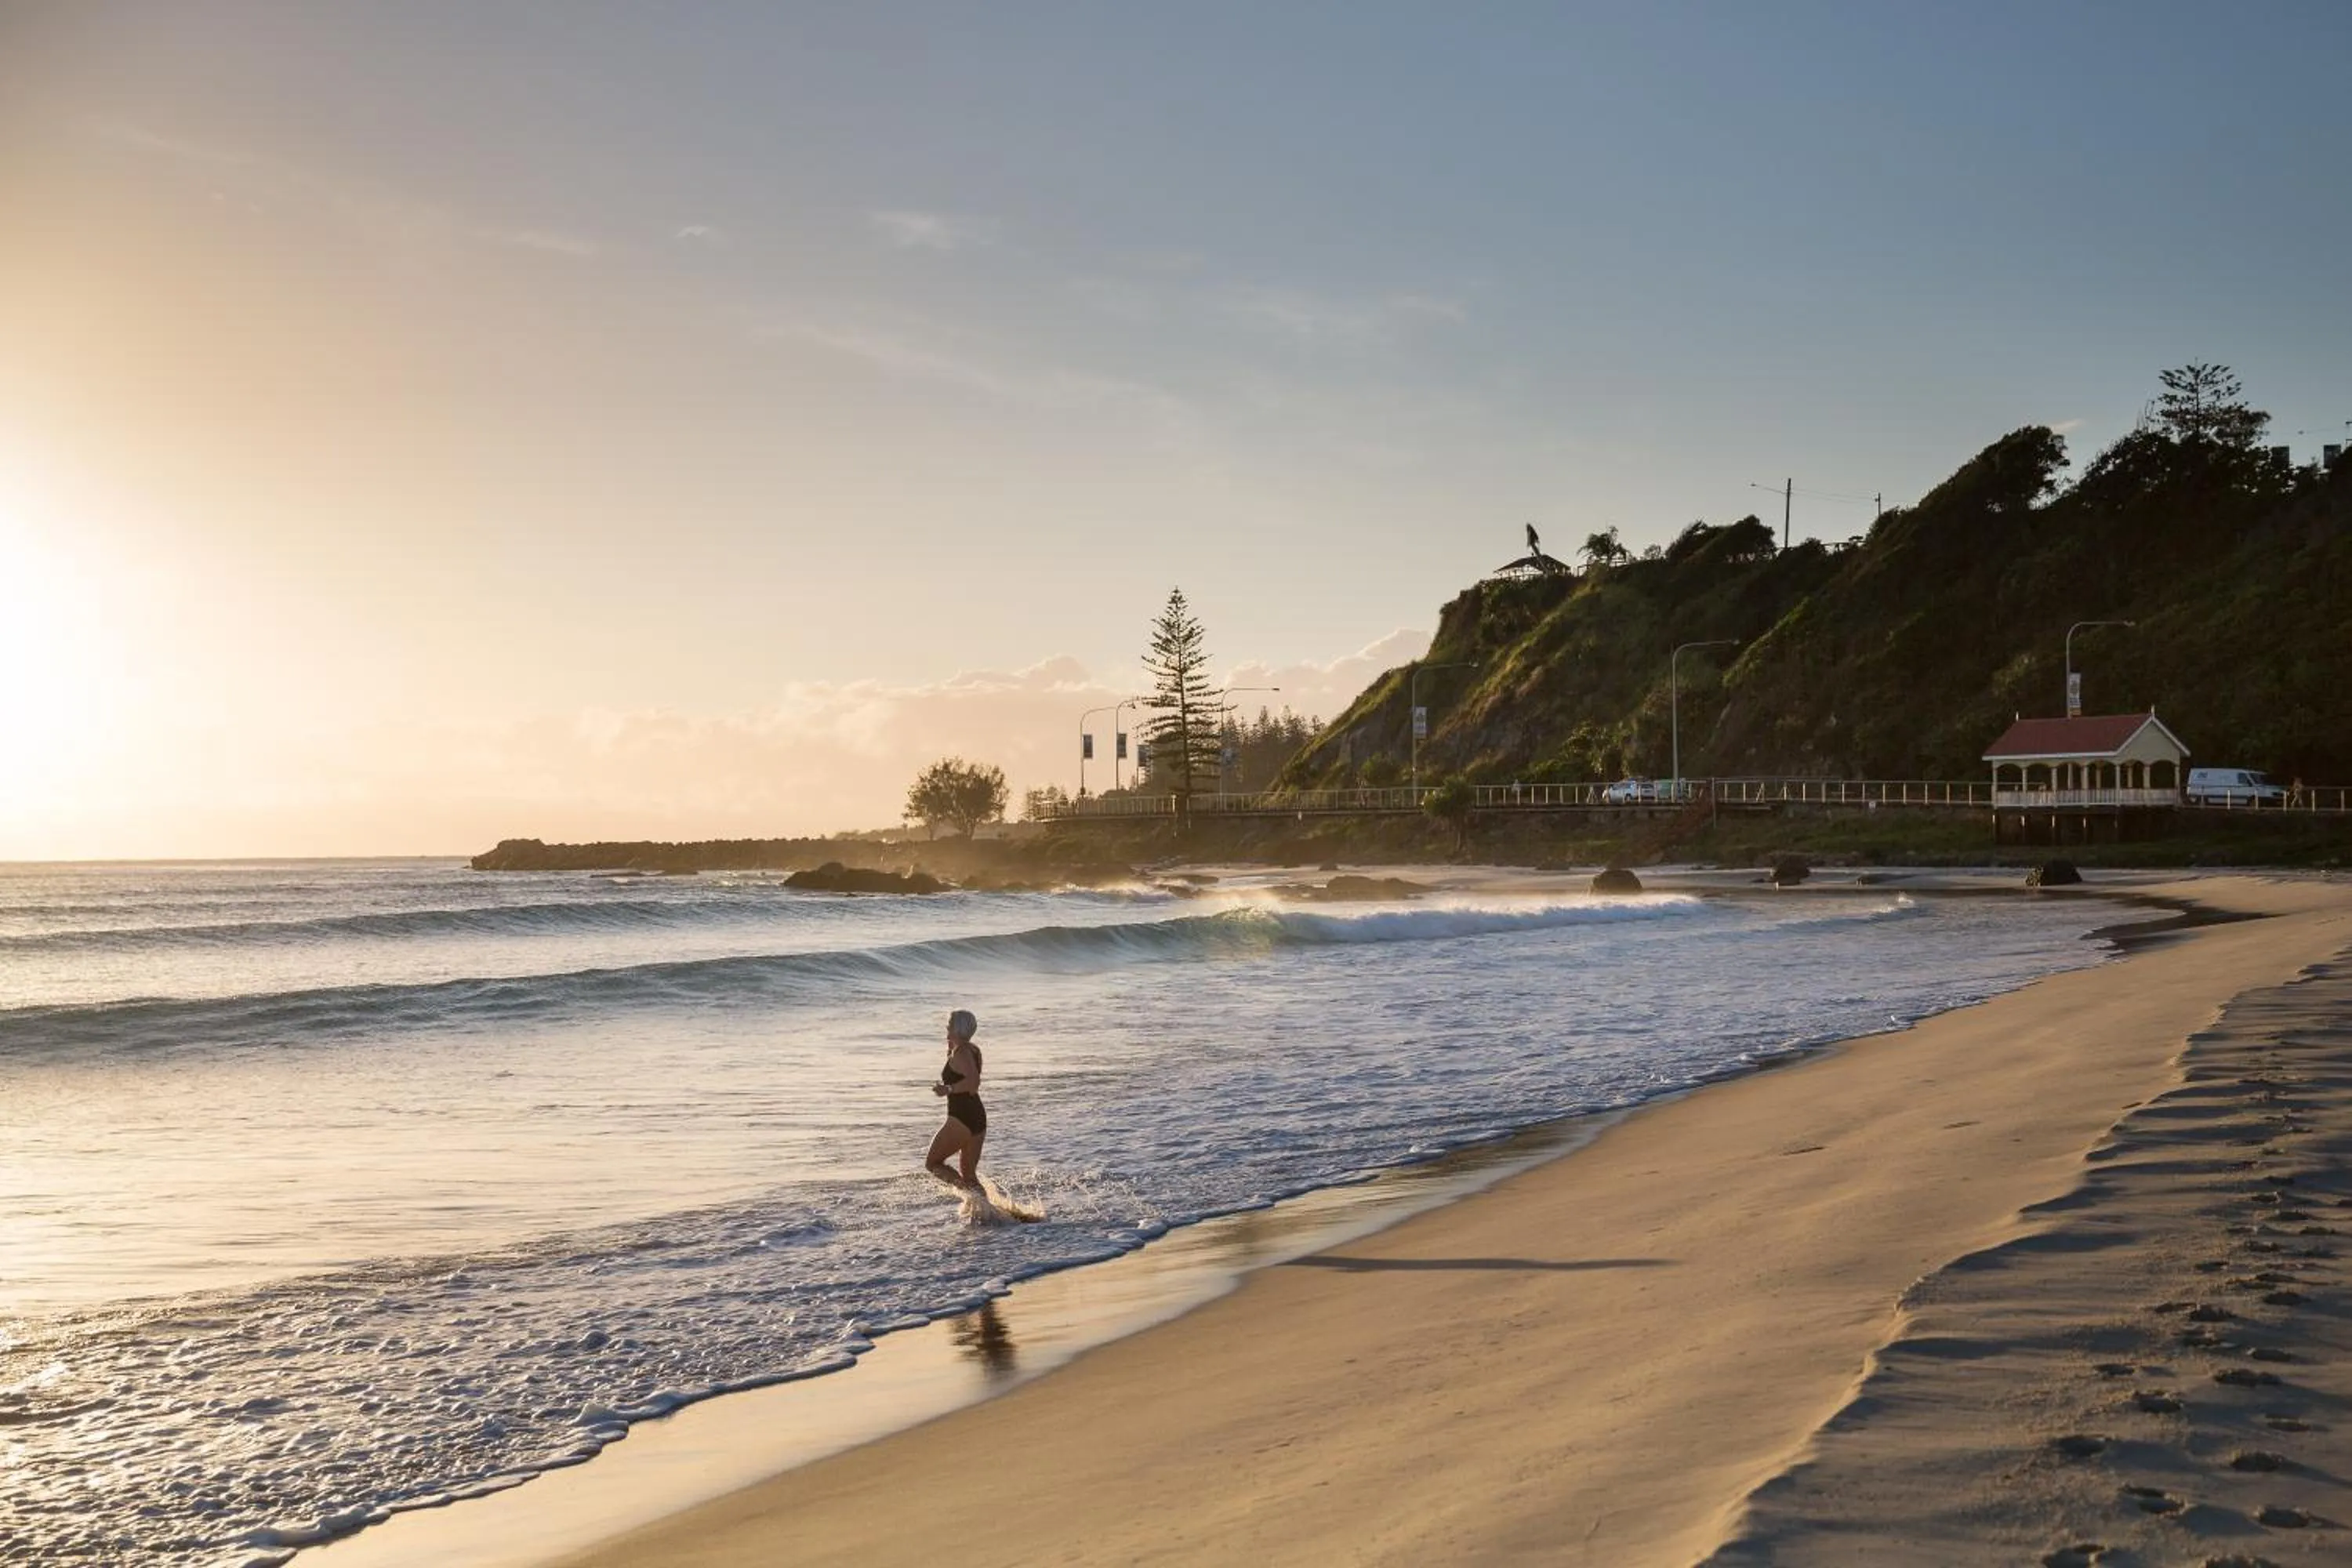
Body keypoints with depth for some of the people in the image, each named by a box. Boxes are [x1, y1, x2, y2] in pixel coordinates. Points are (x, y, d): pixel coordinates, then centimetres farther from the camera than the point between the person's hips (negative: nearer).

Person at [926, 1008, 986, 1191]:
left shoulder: (960, 1054, -16)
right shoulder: (974, 1050, 12)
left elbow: (973, 1081, -30)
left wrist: (948, 1089, -26)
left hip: (961, 1119, -9)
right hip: (978, 1118, 9)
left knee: (932, 1163, 2)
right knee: (969, 1173, 15)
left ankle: (971, 1192, -15)